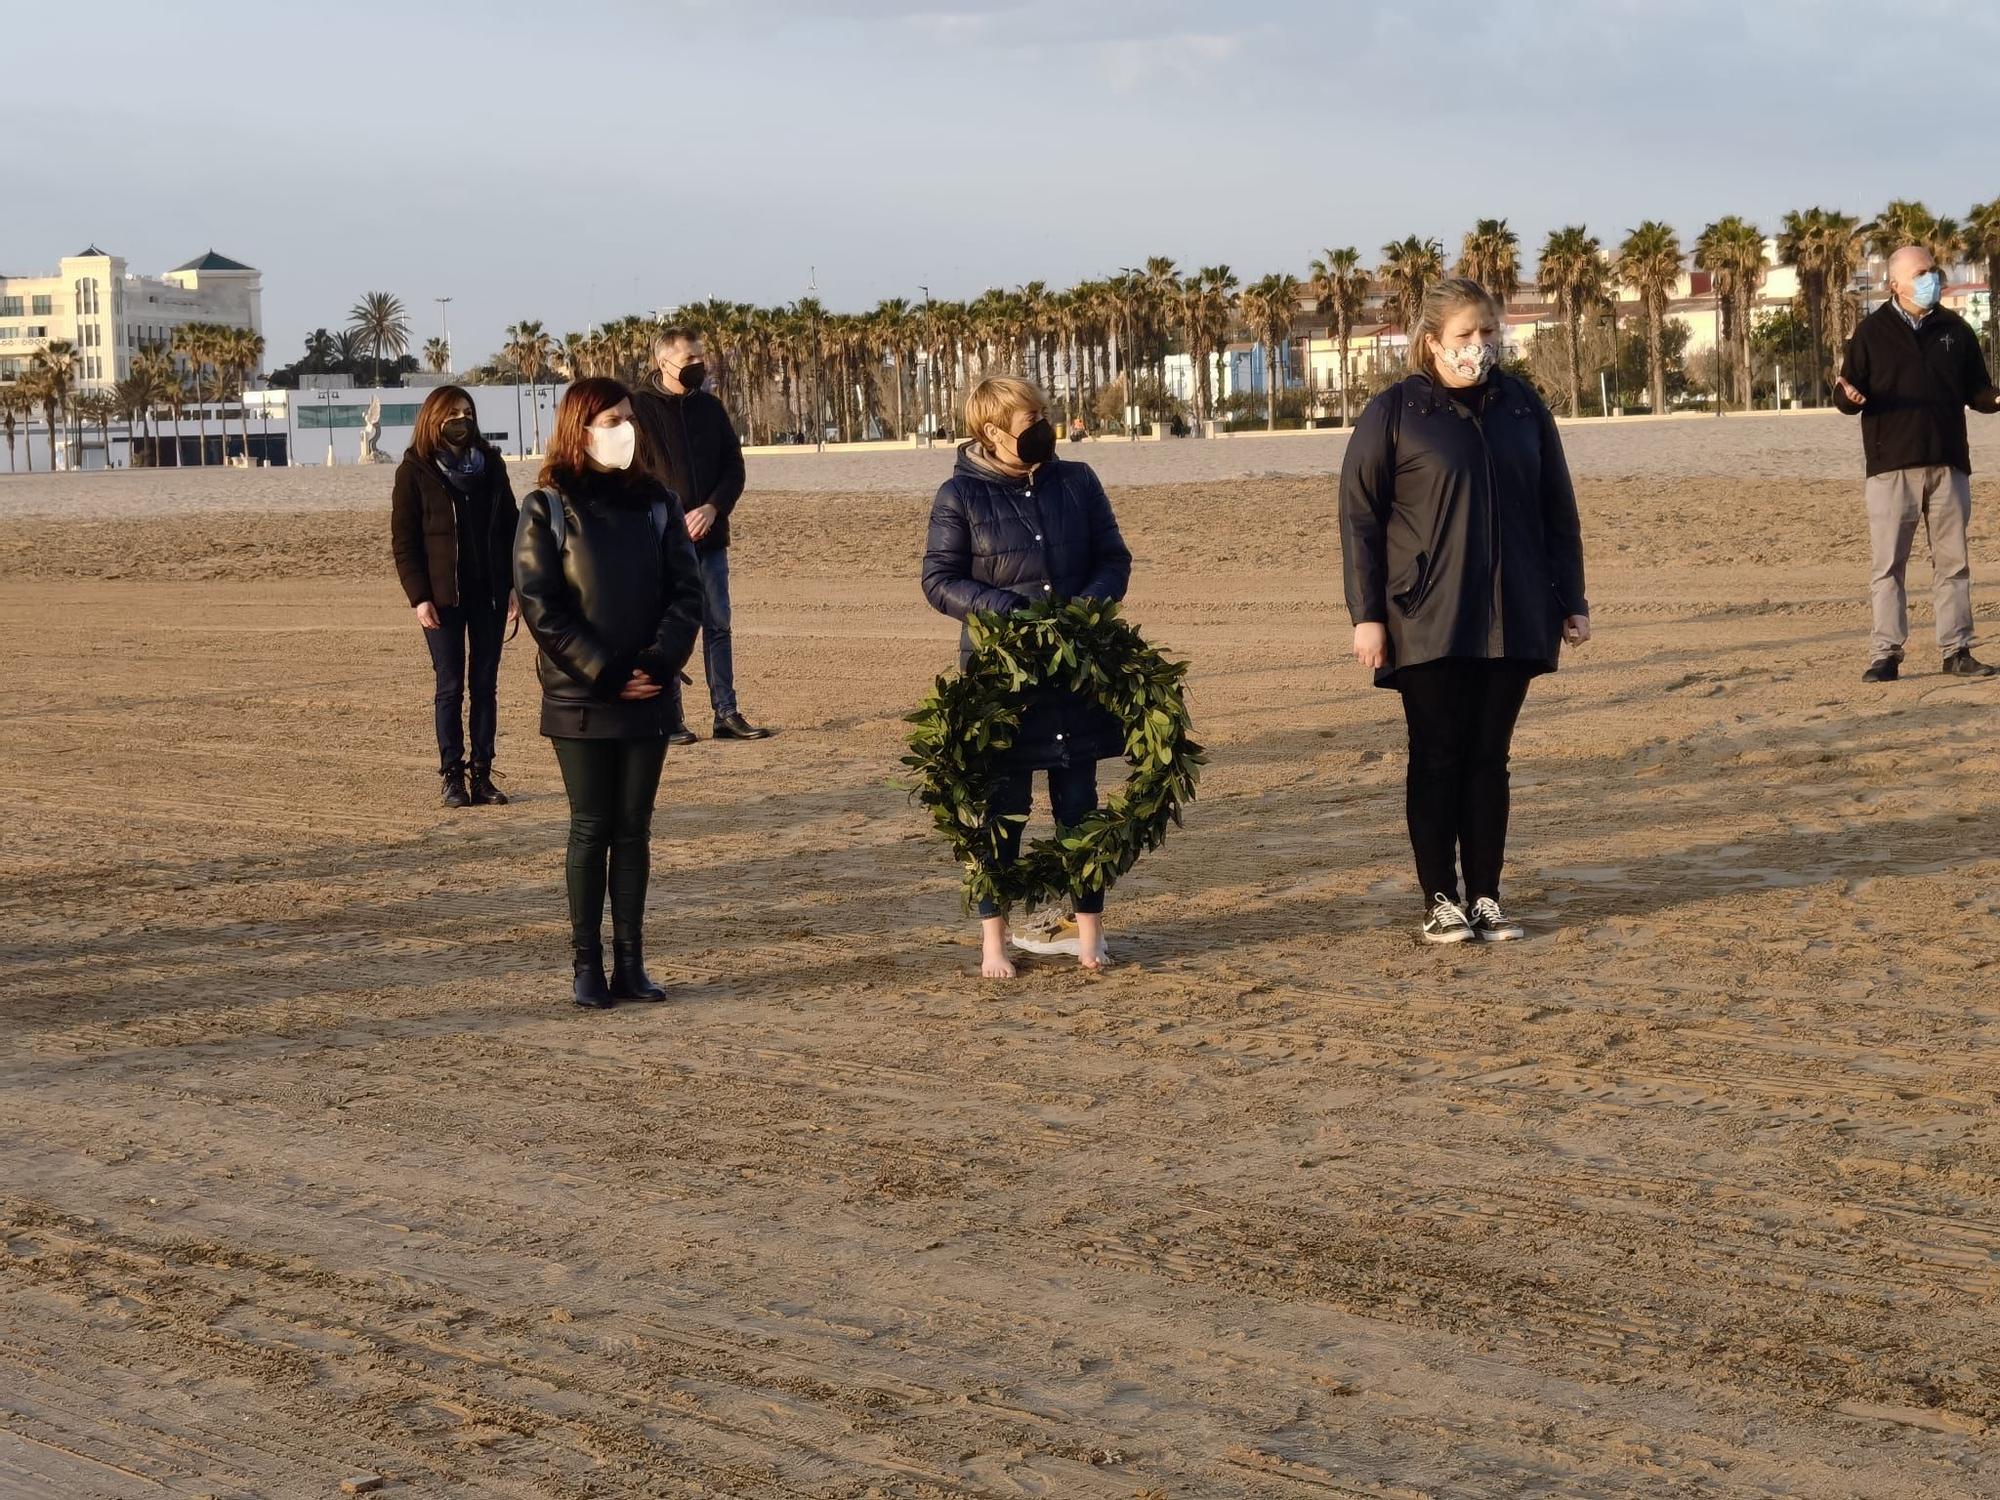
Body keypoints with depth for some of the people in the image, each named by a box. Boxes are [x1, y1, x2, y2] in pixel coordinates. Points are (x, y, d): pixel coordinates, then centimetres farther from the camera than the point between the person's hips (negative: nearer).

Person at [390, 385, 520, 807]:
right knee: (450, 686, 0)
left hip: (488, 593, 3)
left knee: (485, 685, 4)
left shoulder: (490, 464, 8)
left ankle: (482, 774, 8)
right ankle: (452, 776, 4)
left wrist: (513, 587, 3)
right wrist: (418, 596, -11)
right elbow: (403, 542, -3)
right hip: (443, 597, -3)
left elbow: (509, 527, 10)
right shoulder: (415, 472, -2)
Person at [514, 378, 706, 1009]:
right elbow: (540, 606, -9)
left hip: (647, 697, 3)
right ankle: (587, 964, 7)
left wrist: (659, 663, -12)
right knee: (591, 829, 0)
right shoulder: (548, 509, -4)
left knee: (634, 830, 7)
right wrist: (605, 674, -15)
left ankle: (630, 963, 12)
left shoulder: (655, 502, 7)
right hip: (579, 699, -3)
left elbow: (686, 591, 3)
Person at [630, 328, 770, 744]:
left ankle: (726, 713, 10)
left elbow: (734, 467, 10)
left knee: (718, 624, 6)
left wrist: (712, 508, -8)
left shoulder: (710, 408, 12)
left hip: (709, 536, 5)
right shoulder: (639, 408, -3)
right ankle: (670, 719, 4)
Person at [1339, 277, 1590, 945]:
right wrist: (1366, 614, -8)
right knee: (1437, 757, 0)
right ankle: (1440, 901, 7)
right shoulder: (1393, 413, -1)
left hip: (1512, 618, 3)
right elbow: (1359, 516, -2)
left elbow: (1557, 509, 14)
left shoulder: (1522, 407, 10)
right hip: (1427, 620, -3)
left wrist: (1571, 599, 11)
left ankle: (1486, 896, 13)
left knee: (1489, 758, 6)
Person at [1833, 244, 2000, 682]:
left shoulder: (1955, 330, 13)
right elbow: (1846, 395, 4)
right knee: (1888, 564, -4)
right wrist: (1850, 396, -20)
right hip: (1891, 466, -3)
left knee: (1952, 560, 4)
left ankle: (1956, 650, 10)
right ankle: (1886, 654, -1)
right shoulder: (1872, 332, 5)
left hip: (1948, 464, 3)